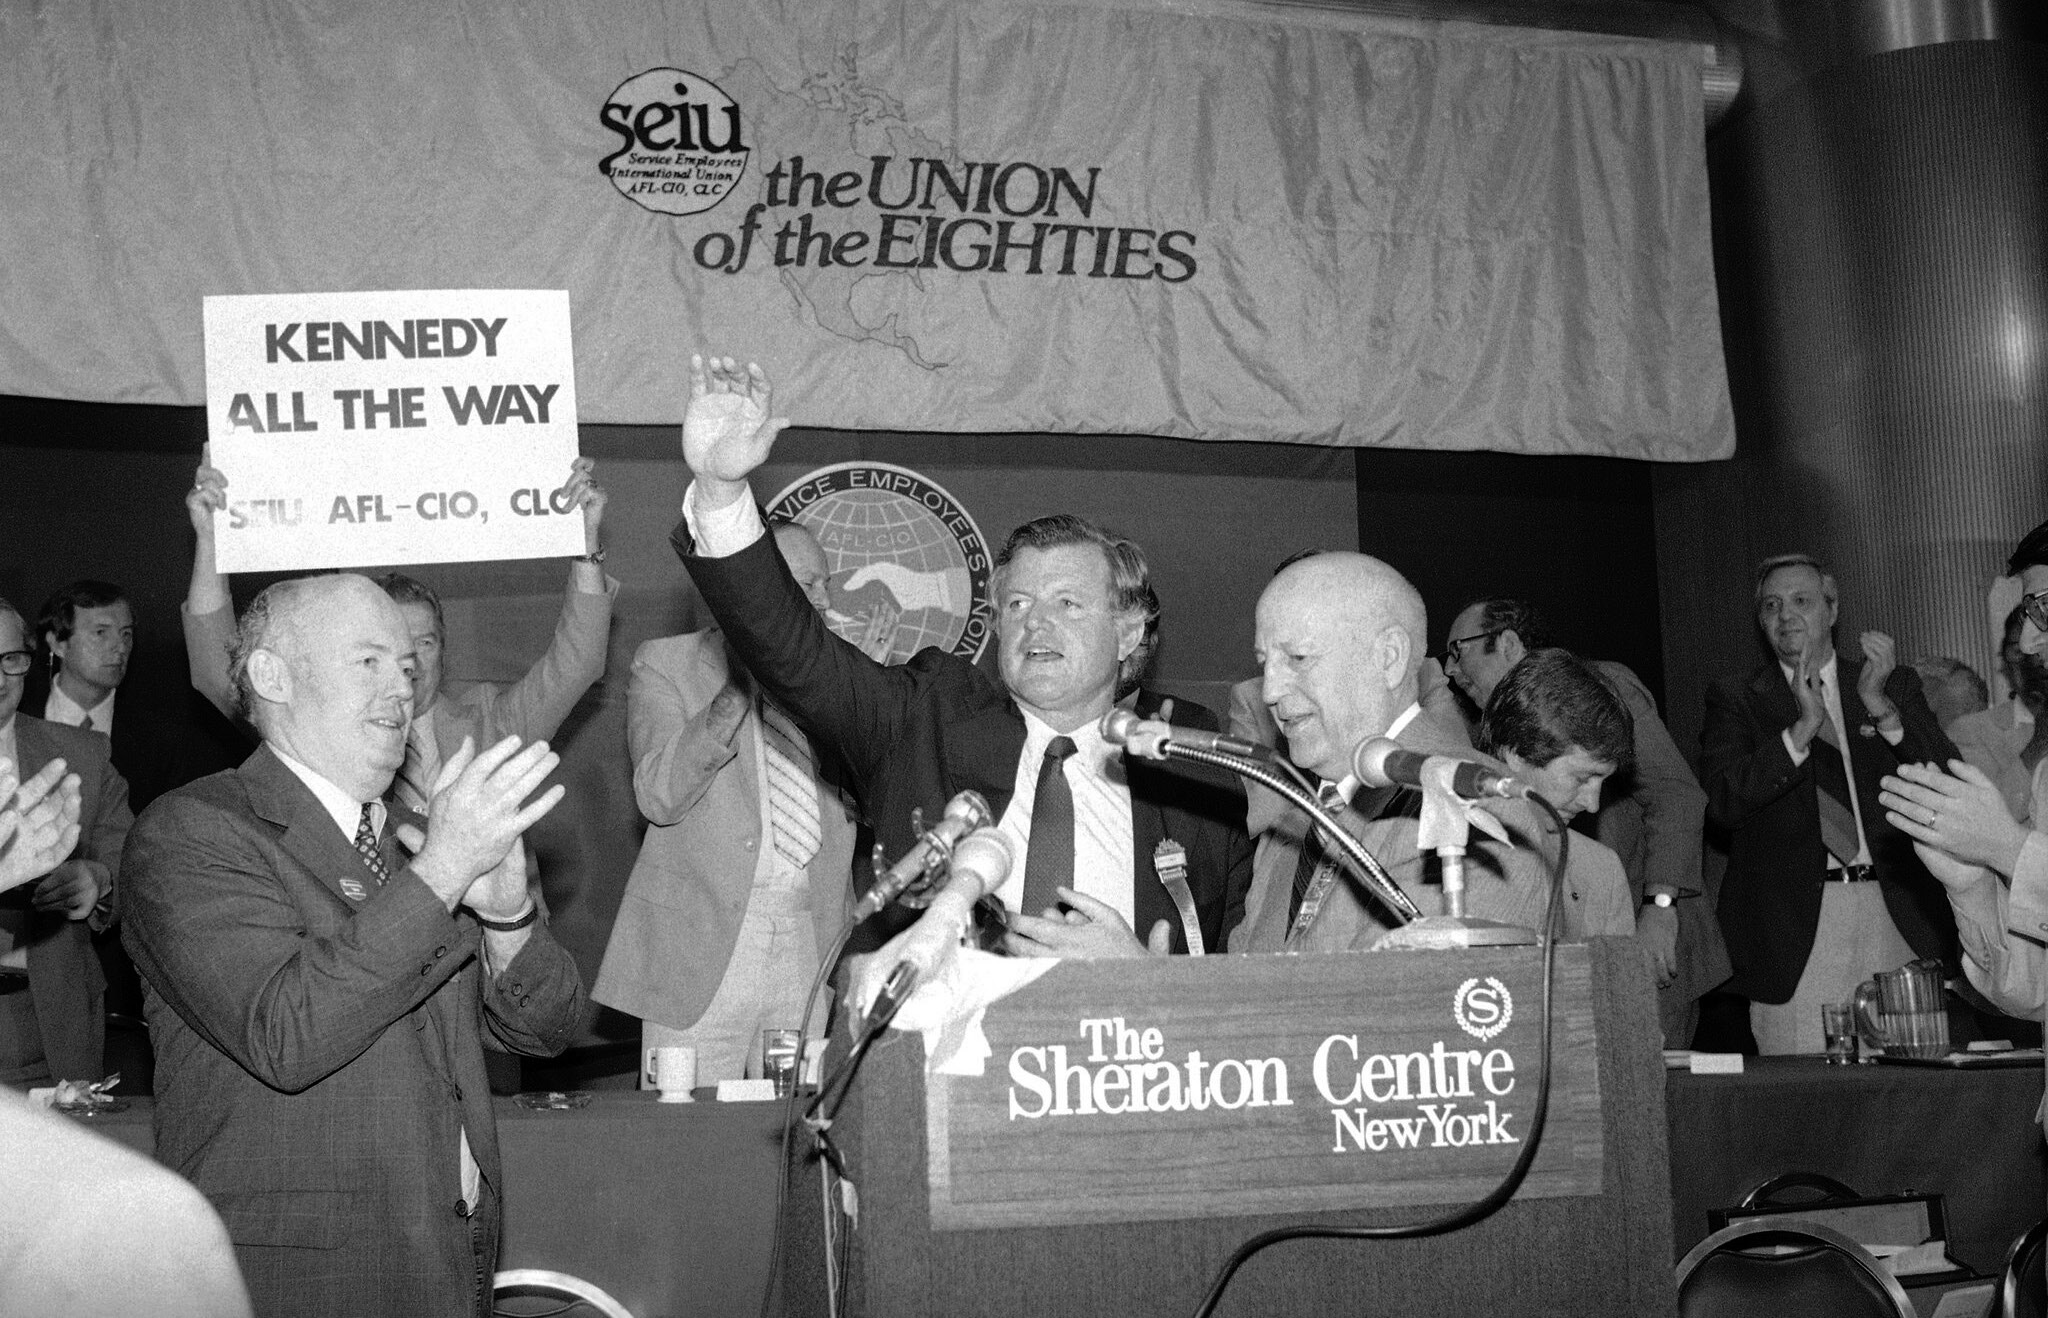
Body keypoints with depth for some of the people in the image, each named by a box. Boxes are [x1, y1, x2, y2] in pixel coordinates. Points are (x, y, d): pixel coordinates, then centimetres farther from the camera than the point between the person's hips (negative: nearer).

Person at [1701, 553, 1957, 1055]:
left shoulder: (1894, 684, 14)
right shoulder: (1735, 698, 7)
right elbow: (1723, 802, -6)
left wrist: (1881, 707, -10)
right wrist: (1802, 729, -15)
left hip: (1896, 918, 2)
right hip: (1795, 925, -2)